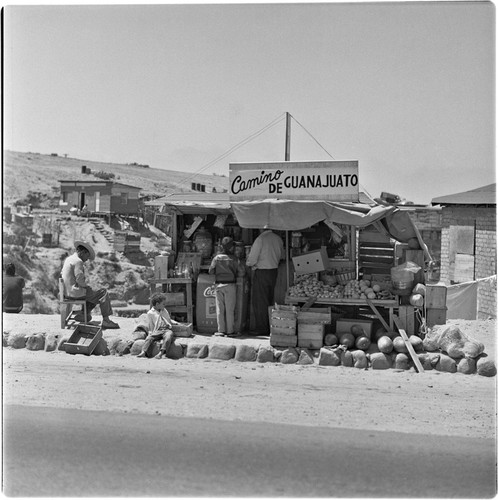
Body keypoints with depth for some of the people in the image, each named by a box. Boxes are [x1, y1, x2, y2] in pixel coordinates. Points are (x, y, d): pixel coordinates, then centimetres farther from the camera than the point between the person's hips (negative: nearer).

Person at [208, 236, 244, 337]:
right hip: (230, 285, -1)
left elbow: (211, 271, 1)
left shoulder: (217, 258, 0)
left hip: (219, 284, 1)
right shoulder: (234, 259, -3)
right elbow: (241, 272, -2)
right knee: (230, 309, 4)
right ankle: (230, 331, 6)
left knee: (220, 309, 6)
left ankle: (221, 330, 6)